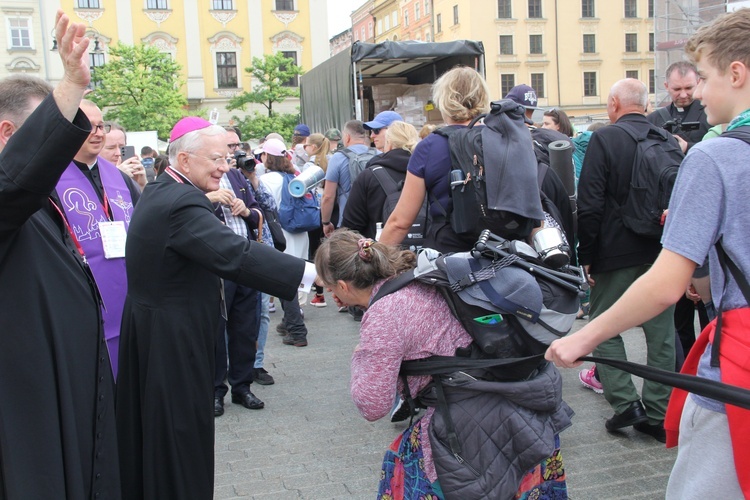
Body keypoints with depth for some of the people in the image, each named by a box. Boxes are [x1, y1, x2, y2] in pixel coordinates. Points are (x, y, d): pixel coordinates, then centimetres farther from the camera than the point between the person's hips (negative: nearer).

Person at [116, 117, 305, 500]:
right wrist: (310, 272, -37)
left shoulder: (157, 192, 9)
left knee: (149, 433, 21)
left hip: (148, 332, 10)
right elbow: (235, 254, -35)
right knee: (180, 437, 2)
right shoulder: (181, 205, -24)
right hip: (173, 341, -10)